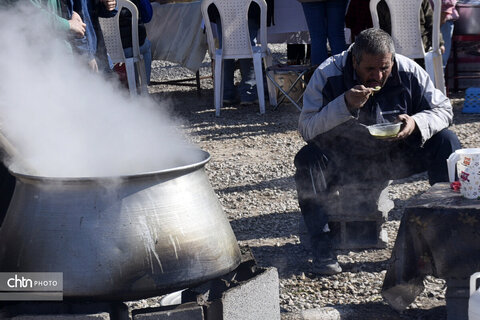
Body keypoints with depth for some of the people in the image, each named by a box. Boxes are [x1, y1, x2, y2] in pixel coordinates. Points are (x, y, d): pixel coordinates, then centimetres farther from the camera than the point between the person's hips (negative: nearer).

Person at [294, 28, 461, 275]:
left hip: (394, 157, 2)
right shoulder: (328, 75, -18)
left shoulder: (408, 72, -11)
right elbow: (306, 129, -24)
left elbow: (443, 109, -4)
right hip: (344, 161, -2)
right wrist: (345, 105, -37)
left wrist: (417, 123, -26)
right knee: (308, 158, -32)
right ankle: (321, 247, -25)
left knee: (446, 141, -17)